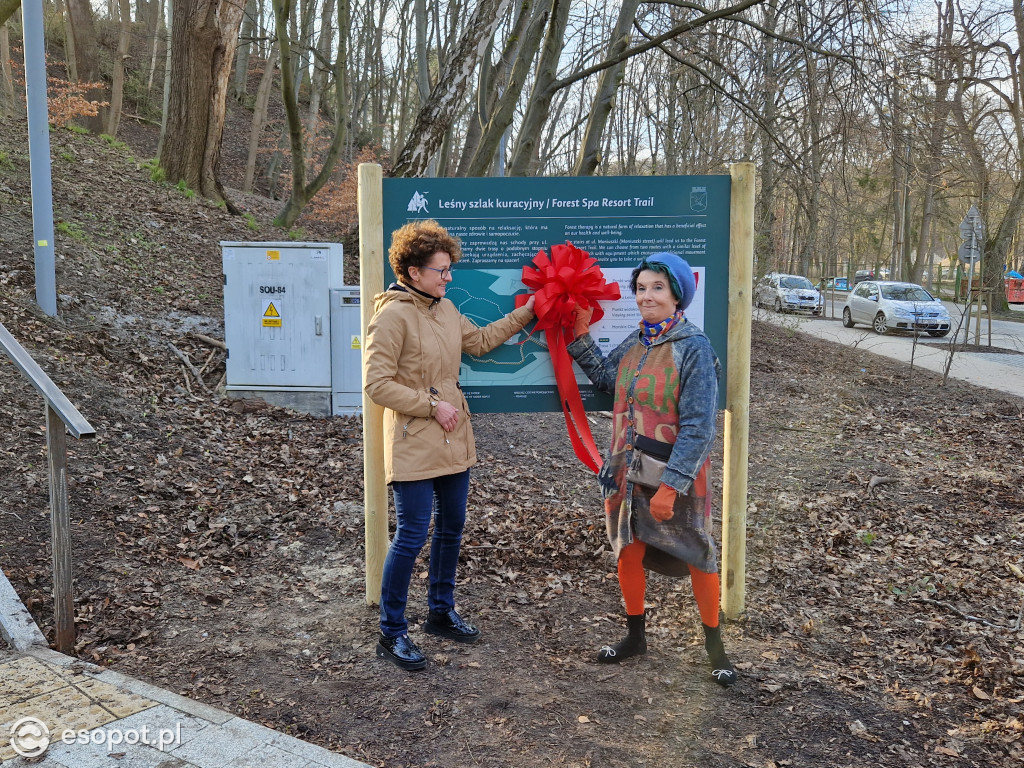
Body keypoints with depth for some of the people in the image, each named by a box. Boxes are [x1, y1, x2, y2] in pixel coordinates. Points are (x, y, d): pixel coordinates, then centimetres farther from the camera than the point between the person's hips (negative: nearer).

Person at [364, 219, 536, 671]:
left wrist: (525, 314, 18)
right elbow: (377, 385, -18)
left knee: (451, 528, 17)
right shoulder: (392, 316, -16)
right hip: (413, 445, -8)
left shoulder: (445, 309, 9)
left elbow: (481, 341, 23)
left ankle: (441, 613, 35)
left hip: (453, 440, 9)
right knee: (412, 536, -3)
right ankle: (392, 634, 14)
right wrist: (432, 406, -17)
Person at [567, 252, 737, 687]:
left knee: (698, 558, 9)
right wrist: (580, 336, 10)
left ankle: (714, 645, 29)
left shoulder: (694, 348, -16)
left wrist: (671, 485, -23)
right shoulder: (635, 342, 4)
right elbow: (604, 377, 20)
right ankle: (636, 636, 36)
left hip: (677, 474, -6)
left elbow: (697, 426, -20)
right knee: (628, 552, 15)